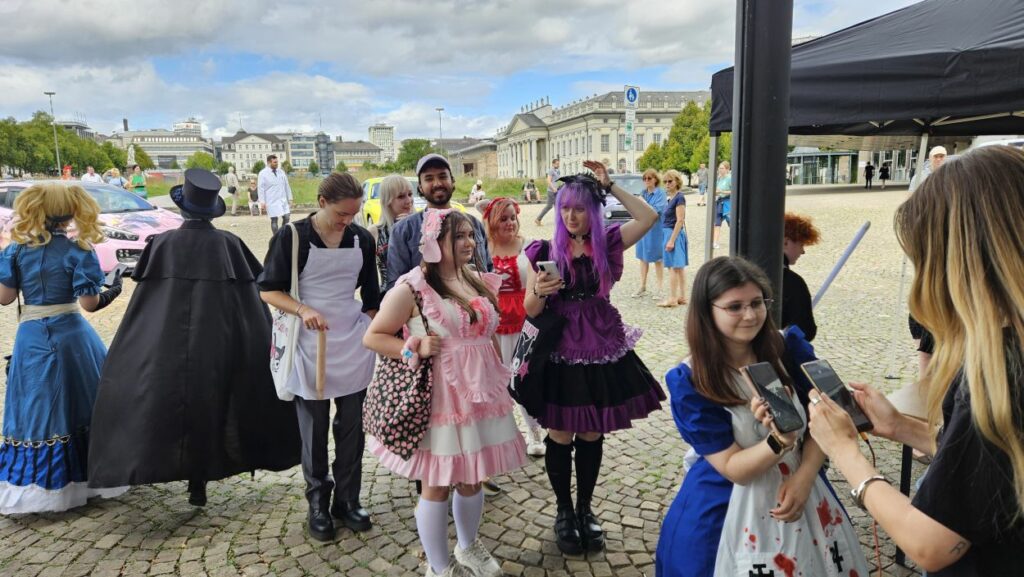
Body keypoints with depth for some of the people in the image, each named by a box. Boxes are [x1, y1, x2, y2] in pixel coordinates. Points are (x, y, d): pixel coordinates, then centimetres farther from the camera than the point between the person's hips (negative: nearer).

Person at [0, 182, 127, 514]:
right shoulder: (78, 252, -10)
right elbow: (88, 304, -12)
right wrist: (111, 293, 5)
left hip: (31, 337, 2)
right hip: (71, 335, -2)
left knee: (36, 409, 9)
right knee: (79, 404, 13)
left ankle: (30, 489, 16)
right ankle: (88, 476, 23)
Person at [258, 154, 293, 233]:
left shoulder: (281, 172, 11)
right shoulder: (263, 174, -3)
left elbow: (287, 186, 14)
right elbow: (260, 188, -6)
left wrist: (289, 198, 12)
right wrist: (262, 202, -11)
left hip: (283, 200, 5)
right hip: (272, 202, -5)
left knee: (286, 217, 0)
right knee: (274, 220, -3)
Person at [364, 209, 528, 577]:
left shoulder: (480, 281, 7)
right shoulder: (412, 287, -12)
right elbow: (372, 337, -7)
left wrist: (499, 381, 16)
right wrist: (416, 348, -18)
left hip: (481, 394, 6)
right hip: (439, 398, -6)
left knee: (472, 478, 18)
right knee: (437, 484, 8)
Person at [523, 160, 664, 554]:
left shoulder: (607, 243, 2)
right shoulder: (544, 251, -2)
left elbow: (649, 217, -9)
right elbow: (530, 310, -2)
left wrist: (609, 185, -9)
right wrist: (539, 292, -24)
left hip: (602, 350, 2)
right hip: (560, 353, -1)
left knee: (592, 436, 12)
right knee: (560, 437, 6)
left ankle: (586, 509, 31)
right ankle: (564, 511, 27)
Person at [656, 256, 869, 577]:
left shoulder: (789, 348, -8)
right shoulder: (689, 382, -18)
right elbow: (733, 468, -18)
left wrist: (803, 477, -15)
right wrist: (781, 440, -34)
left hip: (800, 486, 4)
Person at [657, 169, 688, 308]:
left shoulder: (679, 198, -14)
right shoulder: (670, 198, 12)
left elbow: (680, 221, -18)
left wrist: (672, 240, -20)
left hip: (674, 234, -9)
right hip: (668, 233, 9)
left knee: (673, 267, -5)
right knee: (679, 267, 11)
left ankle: (672, 298, 0)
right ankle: (682, 296, 17)